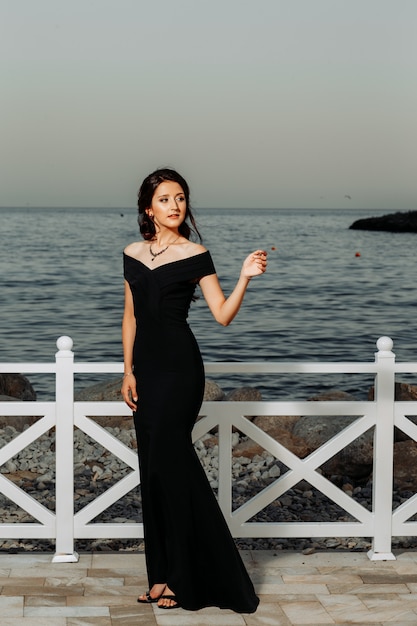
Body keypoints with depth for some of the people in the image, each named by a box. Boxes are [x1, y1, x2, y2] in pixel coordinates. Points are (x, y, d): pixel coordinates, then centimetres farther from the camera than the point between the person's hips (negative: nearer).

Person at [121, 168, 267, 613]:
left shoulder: (194, 255, -3)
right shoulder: (133, 255, 11)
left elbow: (222, 314, -9)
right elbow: (130, 317, 14)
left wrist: (245, 278, -23)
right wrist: (128, 372, 9)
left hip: (179, 365, -5)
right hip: (146, 365, 5)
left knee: (166, 460, -8)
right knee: (155, 466, 6)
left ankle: (184, 578, 1)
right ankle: (165, 574, 13)